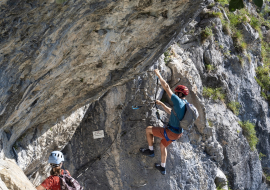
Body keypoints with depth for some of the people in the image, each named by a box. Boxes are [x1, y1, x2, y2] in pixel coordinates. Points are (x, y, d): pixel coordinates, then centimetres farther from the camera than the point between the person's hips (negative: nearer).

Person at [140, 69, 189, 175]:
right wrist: (161, 104, 22)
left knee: (148, 129, 9)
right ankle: (162, 168, 42)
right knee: (162, 145, 33)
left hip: (170, 132, -9)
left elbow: (166, 87, -20)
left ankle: (150, 150, 23)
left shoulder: (178, 101, -21)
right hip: (177, 133, 9)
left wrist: (158, 74, -11)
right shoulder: (185, 105, 7)